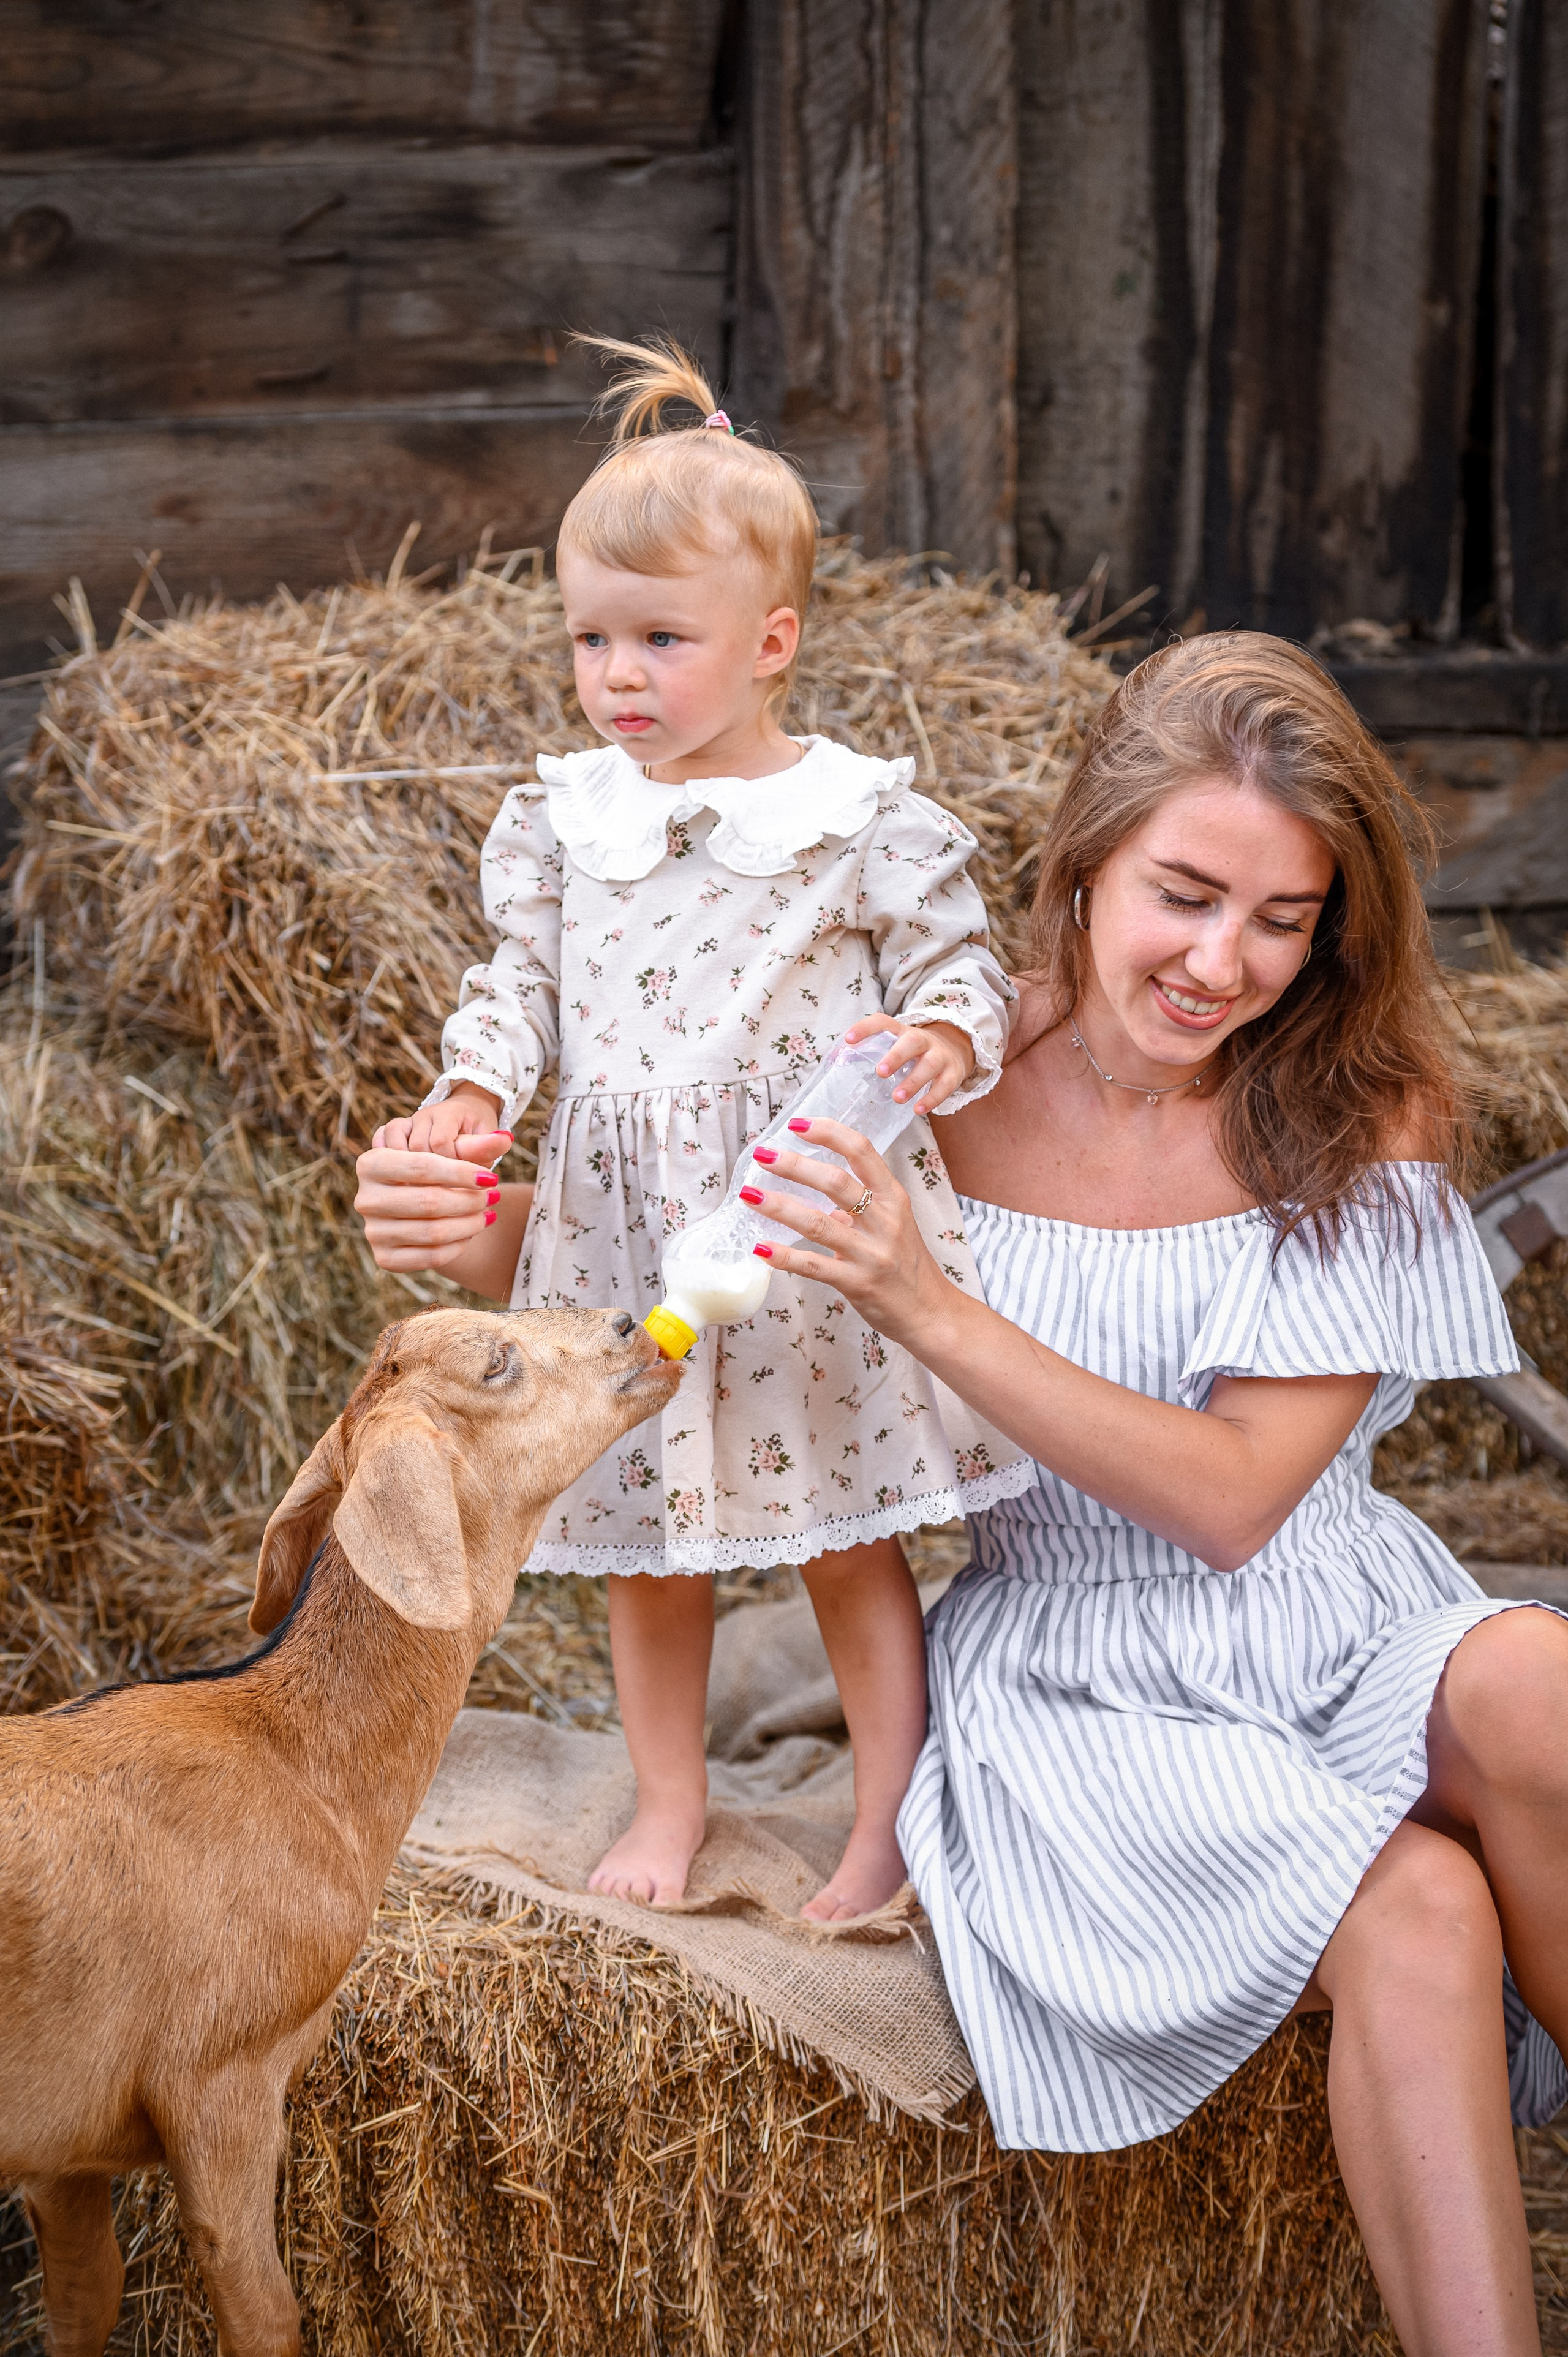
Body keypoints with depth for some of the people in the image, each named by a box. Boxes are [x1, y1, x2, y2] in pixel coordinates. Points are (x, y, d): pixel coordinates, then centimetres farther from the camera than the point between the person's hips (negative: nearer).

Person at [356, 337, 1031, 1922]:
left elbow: (958, 960, -2)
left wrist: (940, 1040, -23)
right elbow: (523, 978, 11)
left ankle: (889, 1819, 23)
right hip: (626, 1227, 4)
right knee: (646, 1550, 15)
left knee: (849, 1546, 7)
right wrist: (471, 1093, -6)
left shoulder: (863, 815, -6)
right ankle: (668, 1802, 34)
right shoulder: (561, 816, 5)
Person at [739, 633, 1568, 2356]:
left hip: (1326, 1621, 1)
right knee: (1415, 1914, -30)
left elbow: (1234, 1499, -15)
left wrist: (934, 1314, -27)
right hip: (1084, 1673, -1)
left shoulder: (1361, 1117, -6)